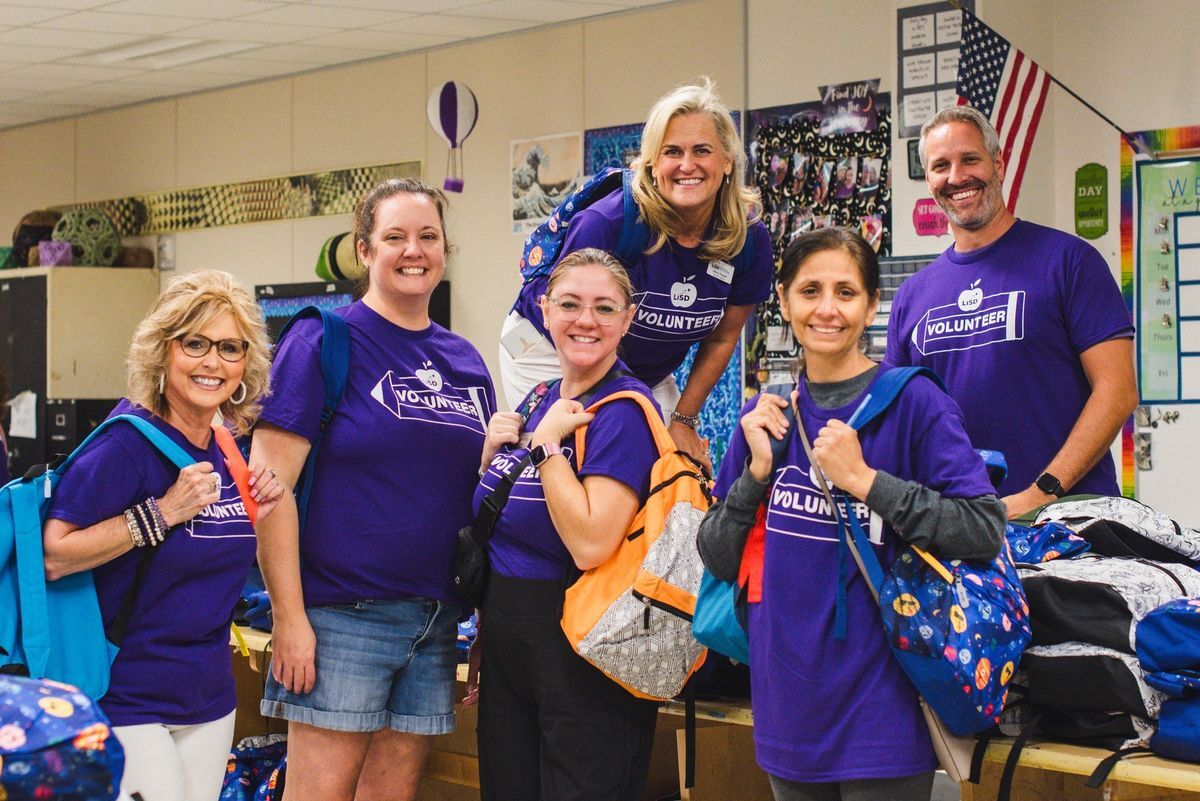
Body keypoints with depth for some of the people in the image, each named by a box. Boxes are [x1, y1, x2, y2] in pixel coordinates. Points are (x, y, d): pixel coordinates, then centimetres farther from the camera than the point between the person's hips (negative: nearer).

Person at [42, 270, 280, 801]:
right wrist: (163, 512, -25)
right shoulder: (129, 441, -17)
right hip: (126, 701, -7)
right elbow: (52, 557, -23)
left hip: (210, 699, 7)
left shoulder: (229, 449, 5)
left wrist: (258, 513, -1)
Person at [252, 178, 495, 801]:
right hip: (342, 616, -5)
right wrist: (288, 616, -15)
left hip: (435, 621, 6)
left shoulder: (464, 359, 13)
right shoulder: (324, 341, -5)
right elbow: (271, 486, -11)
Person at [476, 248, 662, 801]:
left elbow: (591, 545, -26)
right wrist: (491, 452, 0)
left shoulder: (623, 412, -14)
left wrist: (547, 443, -19)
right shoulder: (539, 402, 9)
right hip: (504, 636, 8)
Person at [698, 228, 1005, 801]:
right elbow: (717, 560, 6)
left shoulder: (912, 402, -8)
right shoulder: (767, 414, 6)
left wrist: (865, 480, -21)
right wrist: (757, 470, -8)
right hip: (788, 707, 5)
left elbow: (986, 531, -17)